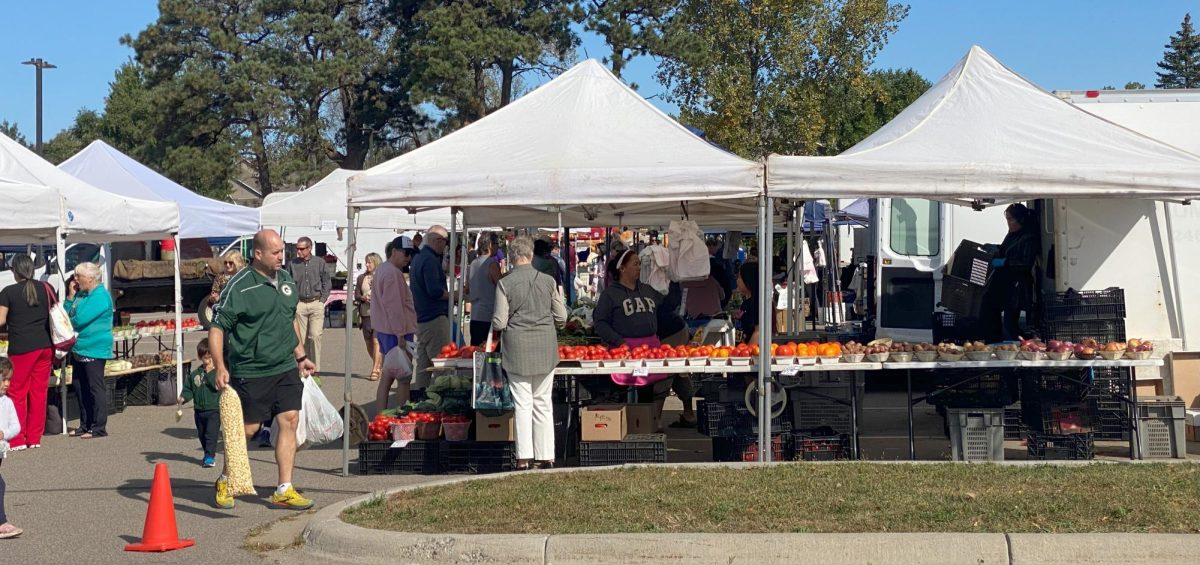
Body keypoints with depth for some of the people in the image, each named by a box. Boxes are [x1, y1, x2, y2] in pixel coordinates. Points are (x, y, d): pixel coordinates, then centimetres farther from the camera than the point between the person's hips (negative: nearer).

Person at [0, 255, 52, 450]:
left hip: (22, 348, -4)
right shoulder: (46, 288, 5)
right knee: (39, 392, 8)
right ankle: (34, 438, 13)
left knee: (17, 392, 3)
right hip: (45, 346, 4)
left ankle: (17, 439, 2)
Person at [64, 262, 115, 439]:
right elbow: (67, 315, 12)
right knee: (80, 388, 14)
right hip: (79, 349, 10)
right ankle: (85, 425, 23)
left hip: (94, 350, -10)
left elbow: (80, 319, -22)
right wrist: (70, 296, 2)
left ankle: (99, 428, 0)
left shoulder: (100, 296, -16)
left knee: (95, 388, -4)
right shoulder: (81, 294, 13)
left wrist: (68, 323, -2)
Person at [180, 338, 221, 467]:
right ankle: (209, 454, 32)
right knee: (202, 435, 16)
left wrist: (209, 373, -23)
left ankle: (210, 457, -11)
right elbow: (188, 389, 8)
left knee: (211, 433, -13)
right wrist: (183, 398, -9)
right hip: (199, 410, 5)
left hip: (214, 409, -5)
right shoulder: (195, 374, 6)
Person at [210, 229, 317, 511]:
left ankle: (284, 490, 4)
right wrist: (220, 368, -21)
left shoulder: (287, 280, 9)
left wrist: (300, 356, 22)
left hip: (286, 368, 6)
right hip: (250, 372, -6)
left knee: (289, 421, -2)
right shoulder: (240, 287, -13)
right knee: (247, 428, 2)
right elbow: (217, 328, -13)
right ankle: (225, 482, 26)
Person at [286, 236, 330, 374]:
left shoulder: (320, 263, 4)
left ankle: (315, 370, -6)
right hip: (299, 304, 1)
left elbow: (327, 284, 11)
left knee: (315, 335, -12)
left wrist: (322, 300, 1)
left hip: (316, 303, -1)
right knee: (302, 339, 1)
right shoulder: (292, 264, 6)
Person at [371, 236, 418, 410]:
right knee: (404, 378, -4)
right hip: (396, 332, -10)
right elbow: (395, 307, -21)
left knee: (387, 376, 13)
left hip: (384, 331, 10)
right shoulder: (393, 273, -17)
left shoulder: (381, 270, 16)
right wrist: (401, 335, -21)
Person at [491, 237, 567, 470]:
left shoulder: (505, 283, -9)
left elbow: (499, 323, -9)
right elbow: (561, 317, 3)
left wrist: (496, 324, 14)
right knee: (543, 402, 10)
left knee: (522, 404, 4)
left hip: (517, 349, -2)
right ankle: (545, 456, 12)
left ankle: (524, 457, 3)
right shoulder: (548, 281, -2)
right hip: (545, 348, 2)